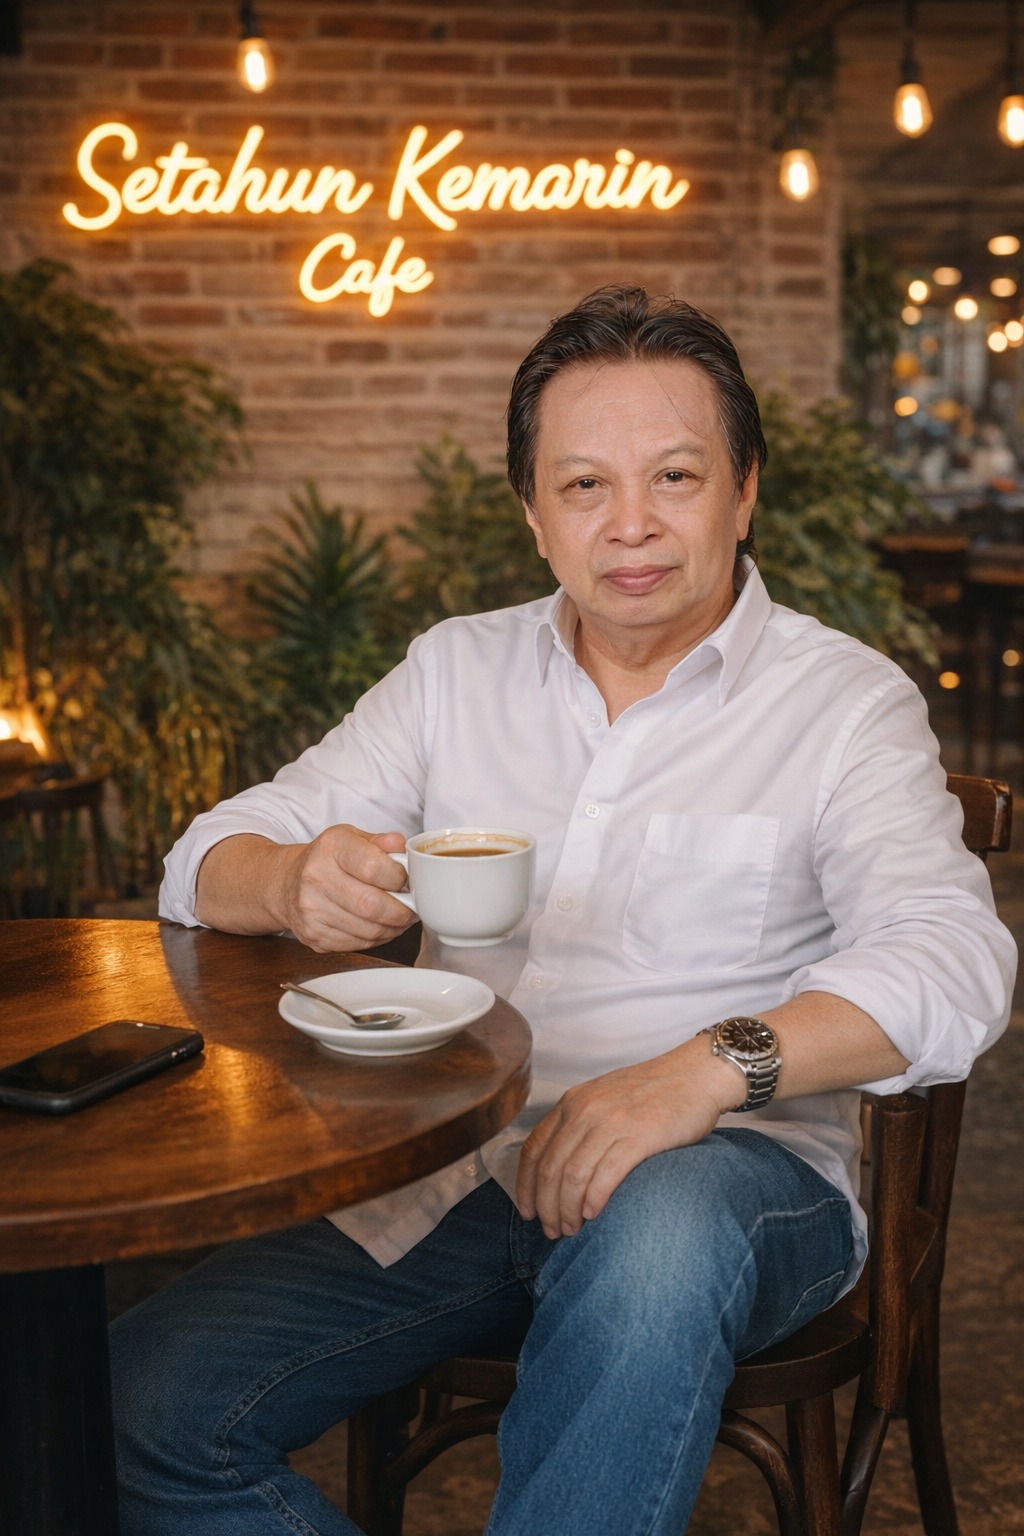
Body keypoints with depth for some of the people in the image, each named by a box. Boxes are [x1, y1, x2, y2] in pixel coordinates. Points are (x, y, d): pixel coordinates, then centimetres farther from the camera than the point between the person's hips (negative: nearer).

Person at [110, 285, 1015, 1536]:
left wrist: (712, 1066, -30)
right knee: (137, 1401, -16)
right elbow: (210, 861, 9)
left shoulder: (844, 701, 2)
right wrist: (297, 886, -16)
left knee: (659, 1231, -39)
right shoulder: (455, 671, 12)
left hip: (731, 1166, -3)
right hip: (447, 1171, 4)